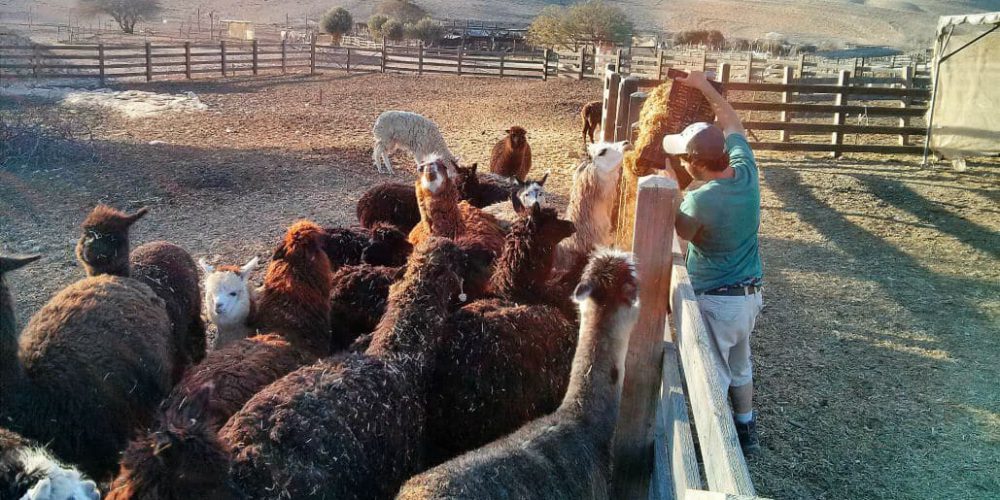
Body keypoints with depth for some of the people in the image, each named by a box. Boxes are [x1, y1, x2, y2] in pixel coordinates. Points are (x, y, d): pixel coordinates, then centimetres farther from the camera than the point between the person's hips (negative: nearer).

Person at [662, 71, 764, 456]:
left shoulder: (699, 200, -27)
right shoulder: (747, 172, -8)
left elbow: (683, 231, -4)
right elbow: (732, 124, 10)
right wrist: (705, 87, 17)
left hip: (715, 301, -8)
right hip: (750, 294, 8)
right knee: (740, 366, 26)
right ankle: (746, 431, 41)